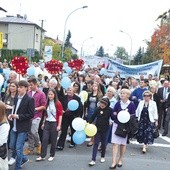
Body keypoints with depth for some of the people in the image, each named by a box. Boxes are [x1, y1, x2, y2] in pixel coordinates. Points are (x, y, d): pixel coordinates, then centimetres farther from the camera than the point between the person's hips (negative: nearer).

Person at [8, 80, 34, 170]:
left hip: (23, 128, -7)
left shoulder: (30, 99, -13)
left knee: (18, 148, -2)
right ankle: (24, 158, 38)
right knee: (12, 146, 14)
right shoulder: (16, 98, 8)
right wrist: (12, 115, -2)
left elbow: (31, 115, -14)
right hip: (14, 127, 7)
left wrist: (18, 116, -19)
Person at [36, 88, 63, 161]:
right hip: (47, 123, 4)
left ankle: (52, 155, 19)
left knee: (53, 140, 5)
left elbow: (60, 115, -8)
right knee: (44, 139, 0)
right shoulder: (47, 103, 7)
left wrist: (59, 125, -12)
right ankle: (42, 156, 7)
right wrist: (43, 123, 14)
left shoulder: (58, 103, -8)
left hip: (54, 123, -4)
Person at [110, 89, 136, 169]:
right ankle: (114, 162, -3)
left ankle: (120, 160, 30)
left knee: (123, 143, 12)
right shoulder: (117, 103, 0)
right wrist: (115, 115, -18)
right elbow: (112, 116, 3)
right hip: (116, 125, 1)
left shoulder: (131, 105, -6)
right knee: (115, 143, -6)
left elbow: (133, 116, -1)